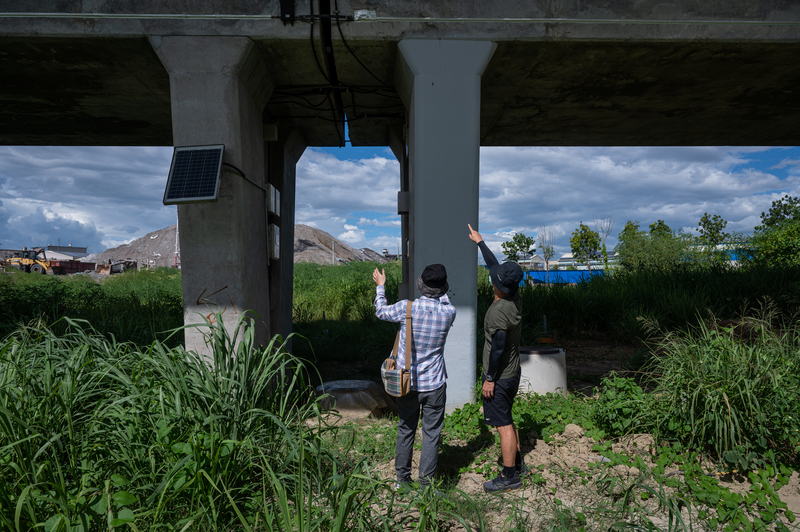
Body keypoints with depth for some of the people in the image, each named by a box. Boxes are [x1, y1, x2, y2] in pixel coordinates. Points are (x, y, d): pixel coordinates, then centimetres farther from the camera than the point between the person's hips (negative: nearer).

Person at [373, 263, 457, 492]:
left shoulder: (407, 308, -14)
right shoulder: (448, 312, -11)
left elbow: (381, 311, 7)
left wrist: (380, 286, 21)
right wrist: (440, 290, 29)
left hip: (407, 382, 1)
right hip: (434, 384, -1)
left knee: (405, 430, 16)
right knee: (431, 434, 10)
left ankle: (402, 479, 29)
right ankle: (426, 483, 18)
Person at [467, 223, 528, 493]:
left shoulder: (498, 311, -27)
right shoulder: (515, 299, 0)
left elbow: (498, 348, -25)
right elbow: (494, 265, 11)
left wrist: (490, 379, -16)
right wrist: (480, 242, 20)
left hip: (500, 377, -9)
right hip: (513, 372, 9)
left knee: (503, 425, 3)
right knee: (506, 420, 22)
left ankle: (510, 477, 16)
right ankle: (518, 464, 35)